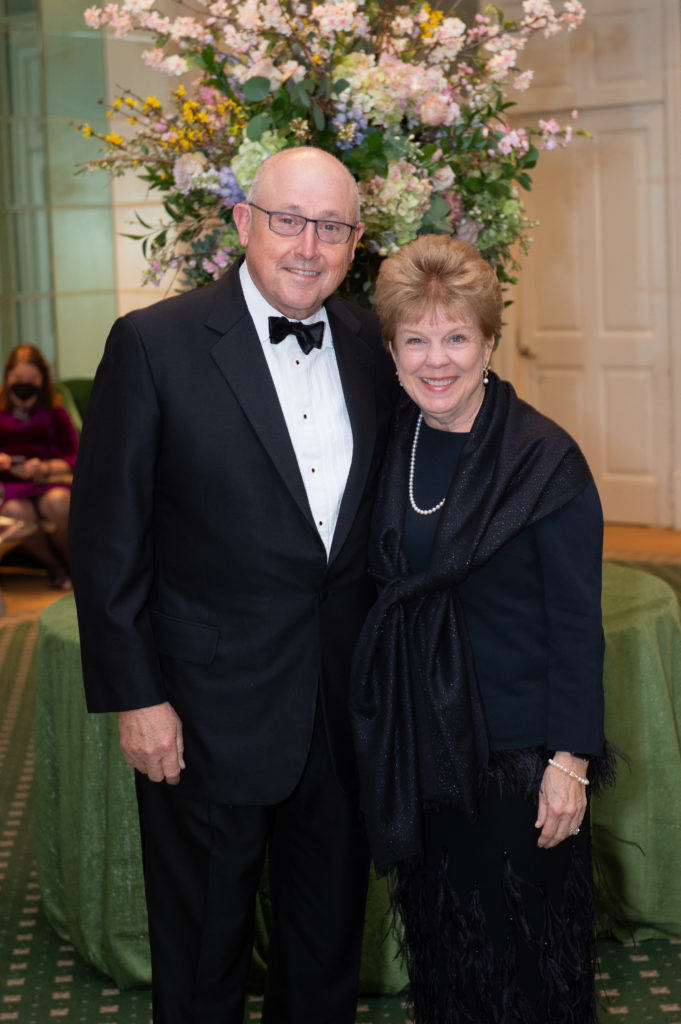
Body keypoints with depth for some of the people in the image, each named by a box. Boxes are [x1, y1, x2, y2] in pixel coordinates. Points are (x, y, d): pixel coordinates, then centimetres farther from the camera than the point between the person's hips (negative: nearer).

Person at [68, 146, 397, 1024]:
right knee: (204, 947, 13)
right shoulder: (155, 344, -12)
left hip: (345, 703, 5)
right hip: (211, 708, -4)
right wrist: (135, 697, -12)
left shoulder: (370, 345, 3)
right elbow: (105, 537, -11)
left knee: (330, 928, 20)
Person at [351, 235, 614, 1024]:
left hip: (517, 751, -5)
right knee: (438, 941, 16)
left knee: (526, 956, 7)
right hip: (415, 744, 5)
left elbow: (577, 624, -12)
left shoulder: (543, 458, -12)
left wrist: (571, 760, -15)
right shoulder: (393, 448, 3)